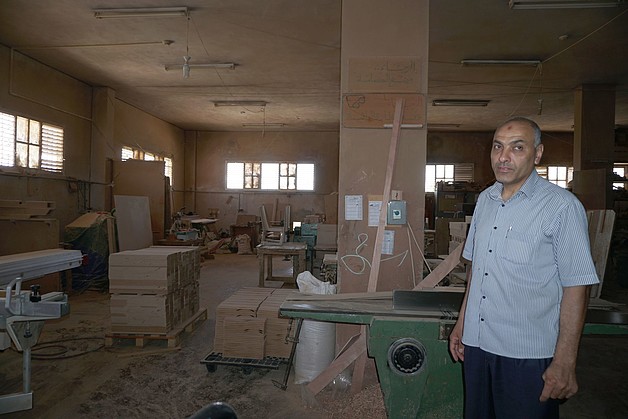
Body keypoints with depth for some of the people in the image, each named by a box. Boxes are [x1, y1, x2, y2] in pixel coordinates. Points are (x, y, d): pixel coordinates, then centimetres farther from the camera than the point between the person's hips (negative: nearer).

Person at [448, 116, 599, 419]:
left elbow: (576, 287, -13)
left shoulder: (562, 206, -12)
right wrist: (462, 322, 14)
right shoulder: (485, 200, 7)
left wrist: (564, 363, -15)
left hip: (528, 355, -5)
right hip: (477, 343, 6)